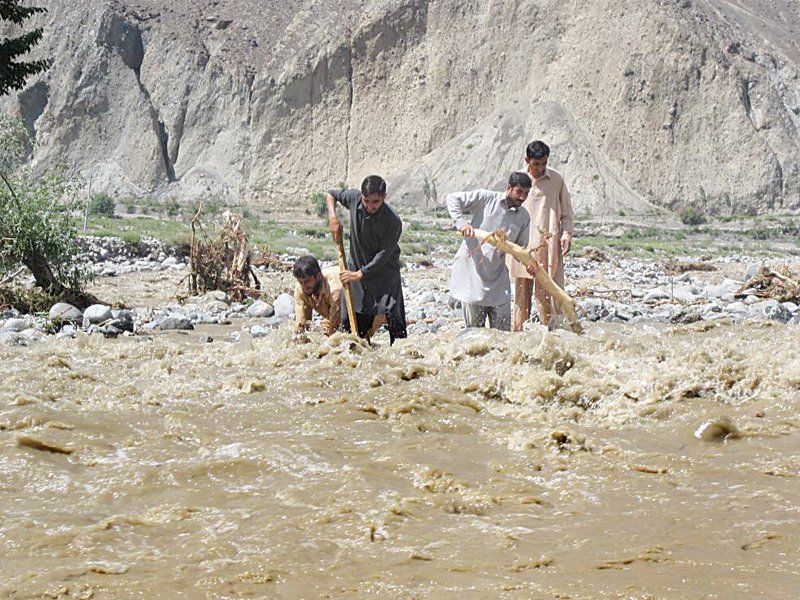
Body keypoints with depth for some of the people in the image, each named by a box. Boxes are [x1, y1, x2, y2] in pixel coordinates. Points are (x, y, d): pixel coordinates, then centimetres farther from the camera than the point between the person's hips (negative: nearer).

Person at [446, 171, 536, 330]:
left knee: (502, 329, 3)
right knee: (474, 329, 4)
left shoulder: (523, 217, 6)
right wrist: (461, 222, -20)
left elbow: (521, 246, 12)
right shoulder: (486, 198, -5)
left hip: (497, 275, 3)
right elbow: (452, 199, -4)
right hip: (472, 268, -3)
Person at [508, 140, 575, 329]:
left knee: (550, 291, -5)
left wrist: (567, 234, -5)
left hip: (549, 245, -1)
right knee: (522, 290, 5)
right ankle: (518, 331, 11)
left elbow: (567, 211, 9)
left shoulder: (556, 179, 2)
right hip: (523, 246, 1)